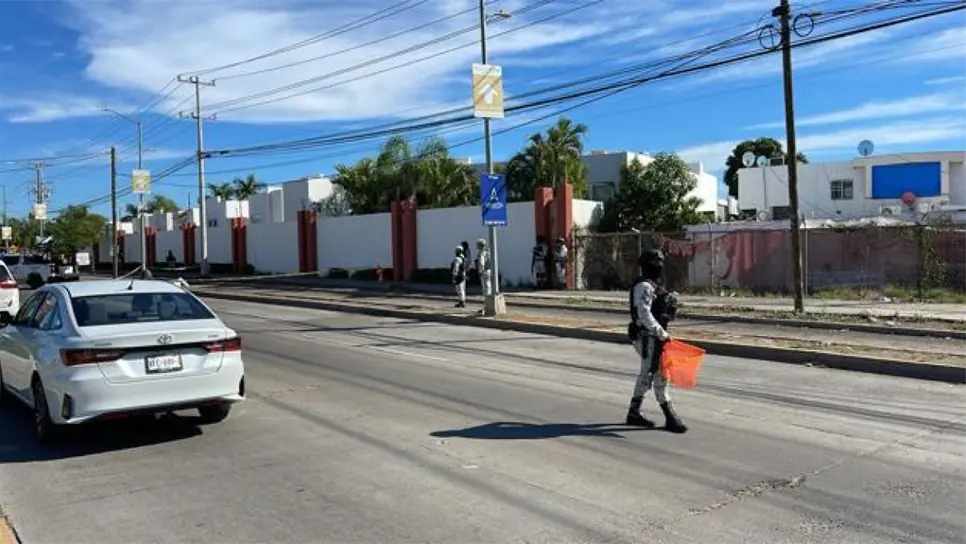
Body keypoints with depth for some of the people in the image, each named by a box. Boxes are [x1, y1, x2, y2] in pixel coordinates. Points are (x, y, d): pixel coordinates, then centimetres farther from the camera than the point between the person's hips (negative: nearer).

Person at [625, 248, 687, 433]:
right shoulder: (644, 286, -16)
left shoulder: (654, 285, 14)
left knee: (646, 375, 15)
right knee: (659, 376, -6)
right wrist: (662, 334, -22)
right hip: (647, 338, -10)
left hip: (653, 337, 10)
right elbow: (644, 315, -23)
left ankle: (634, 413, 24)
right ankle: (670, 418, -1)